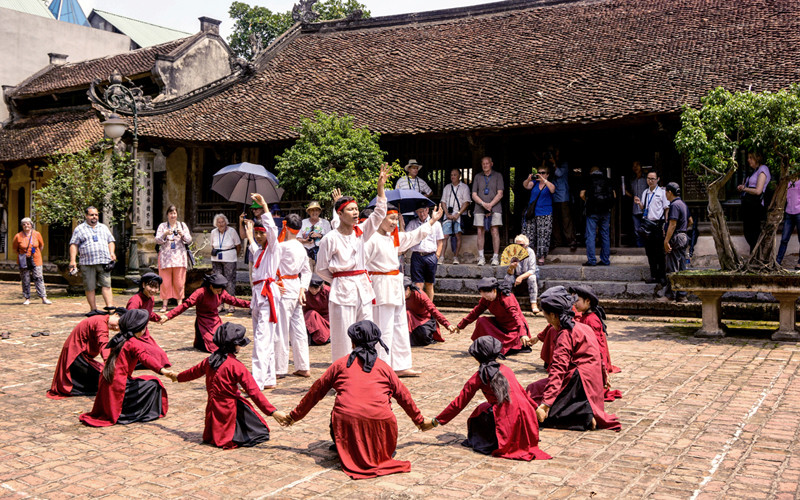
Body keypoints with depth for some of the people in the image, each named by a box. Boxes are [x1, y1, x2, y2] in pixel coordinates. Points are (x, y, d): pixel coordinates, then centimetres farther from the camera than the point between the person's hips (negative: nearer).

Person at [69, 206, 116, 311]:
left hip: (104, 262, 2)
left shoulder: (104, 227, 21)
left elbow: (111, 241, 24)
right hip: (87, 264, -1)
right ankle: (93, 309, 9)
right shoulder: (79, 229, 10)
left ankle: (110, 308, -12)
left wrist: (112, 253, 5)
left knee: (106, 285, -8)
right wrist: (72, 260, -4)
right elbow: (74, 245, 5)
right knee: (90, 288, 1)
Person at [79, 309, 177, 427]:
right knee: (153, 384, -4)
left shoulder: (118, 339, 14)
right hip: (118, 388, -9)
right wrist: (163, 370, -42)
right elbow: (145, 359, -30)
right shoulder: (133, 343, -12)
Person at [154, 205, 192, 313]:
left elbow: (189, 240, 5)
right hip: (165, 256, 0)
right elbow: (157, 240, 1)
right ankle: (164, 304, 0)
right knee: (165, 281, -3)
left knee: (179, 281, -2)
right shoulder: (162, 226, 11)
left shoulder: (182, 225, 13)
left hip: (179, 256, 0)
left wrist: (182, 234, -14)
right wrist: (165, 234, -17)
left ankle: (180, 303, 3)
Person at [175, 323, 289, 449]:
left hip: (213, 409, 8)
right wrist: (272, 411, -20)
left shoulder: (210, 360, 2)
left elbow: (194, 371, 23)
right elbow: (253, 392, -20)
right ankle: (229, 438, -12)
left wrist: (179, 377, 46)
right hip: (229, 410, -8)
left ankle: (213, 436, 10)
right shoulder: (235, 365, -17)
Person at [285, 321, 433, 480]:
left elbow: (316, 391, 20)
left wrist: (294, 415, 32)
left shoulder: (341, 363, 15)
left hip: (347, 420, -1)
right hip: (379, 418, 1)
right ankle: (377, 453, 11)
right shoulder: (383, 366, 17)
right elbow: (403, 395, 25)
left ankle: (345, 450, 9)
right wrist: (420, 420, 40)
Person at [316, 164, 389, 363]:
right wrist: (339, 280, 2)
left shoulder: (361, 232, 8)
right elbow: (321, 269, -1)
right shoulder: (330, 238, -7)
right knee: (343, 337, -1)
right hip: (342, 291, -5)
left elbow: (379, 214, 1)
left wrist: (380, 186, -7)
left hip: (363, 288, 6)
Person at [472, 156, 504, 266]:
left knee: (495, 232, -6)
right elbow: (474, 195, 7)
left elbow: (500, 194, 1)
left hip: (495, 208, -2)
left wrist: (490, 205, -10)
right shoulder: (477, 177, 13)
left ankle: (495, 257, -3)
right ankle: (481, 257, 2)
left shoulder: (498, 176, 8)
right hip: (480, 209, 2)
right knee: (480, 232, -2)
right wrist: (483, 204, -9)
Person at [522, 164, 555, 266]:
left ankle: (541, 258, 1)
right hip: (531, 214, 3)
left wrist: (543, 180, -30)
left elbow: (552, 189, -18)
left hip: (545, 215, -2)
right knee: (528, 235, -2)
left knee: (543, 236, -4)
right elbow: (526, 186, -6)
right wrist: (528, 179, -28)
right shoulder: (534, 183, 12)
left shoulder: (549, 184, 4)